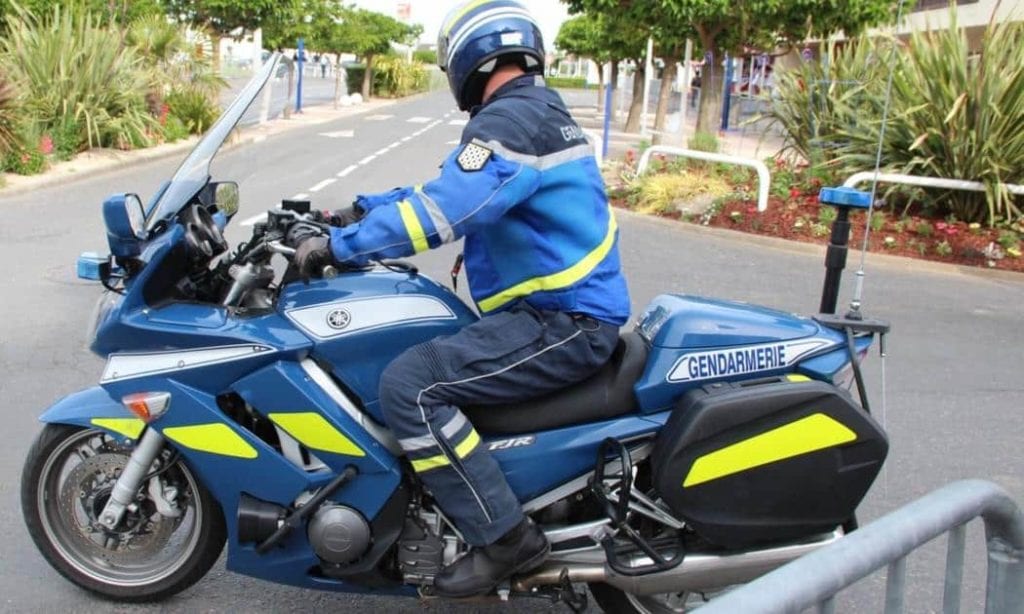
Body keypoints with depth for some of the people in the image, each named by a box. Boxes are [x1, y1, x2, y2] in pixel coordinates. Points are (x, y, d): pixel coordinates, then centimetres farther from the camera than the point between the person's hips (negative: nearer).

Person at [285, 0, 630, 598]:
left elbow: (439, 211, -25)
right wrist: (358, 211, 17)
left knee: (410, 384, -20)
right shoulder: (542, 111, 18)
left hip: (564, 323, -11)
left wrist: (337, 245, -16)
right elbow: (451, 186, 22)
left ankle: (506, 537, -13)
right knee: (430, 352, 21)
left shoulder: (510, 120, -15)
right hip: (565, 308, 11)